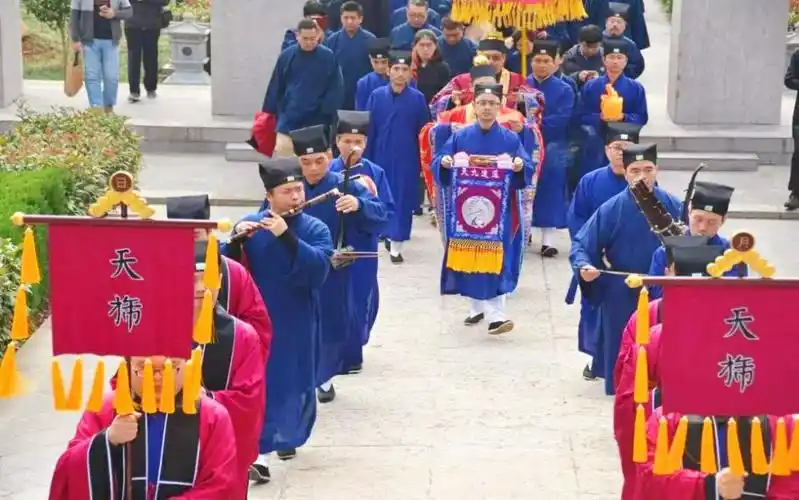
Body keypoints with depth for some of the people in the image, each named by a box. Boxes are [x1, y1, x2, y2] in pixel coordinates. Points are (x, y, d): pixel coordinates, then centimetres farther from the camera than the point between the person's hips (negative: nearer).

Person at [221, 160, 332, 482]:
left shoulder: (315, 229, -6)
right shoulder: (250, 225, -1)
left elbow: (318, 271, -22)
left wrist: (286, 236, -30)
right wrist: (236, 240, -22)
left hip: (297, 323, -1)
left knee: (294, 384, 6)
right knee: (259, 385, 3)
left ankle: (286, 436, 23)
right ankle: (260, 454, 10)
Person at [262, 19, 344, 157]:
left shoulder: (328, 57, -5)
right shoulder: (287, 56, 1)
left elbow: (336, 88, -4)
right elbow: (276, 86, 6)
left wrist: (328, 112, -10)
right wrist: (269, 112, 7)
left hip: (316, 121, -1)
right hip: (289, 119, 1)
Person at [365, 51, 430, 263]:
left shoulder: (418, 98, -3)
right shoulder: (376, 96, -1)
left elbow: (423, 132, 1)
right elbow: (369, 130, 2)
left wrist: (423, 163, 0)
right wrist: (366, 160, 0)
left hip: (407, 159, -1)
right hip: (381, 157, 1)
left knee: (403, 199, 0)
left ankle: (396, 245, 6)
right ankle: (388, 234, 34)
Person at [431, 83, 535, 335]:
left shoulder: (510, 139, 3)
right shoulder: (460, 137, 5)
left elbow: (528, 169, -1)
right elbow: (439, 163, 3)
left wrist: (520, 166, -23)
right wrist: (444, 162, -19)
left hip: (498, 209, -2)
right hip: (465, 206, 2)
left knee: (495, 258, -8)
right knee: (469, 257, 5)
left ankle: (495, 314, -10)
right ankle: (477, 307, 20)